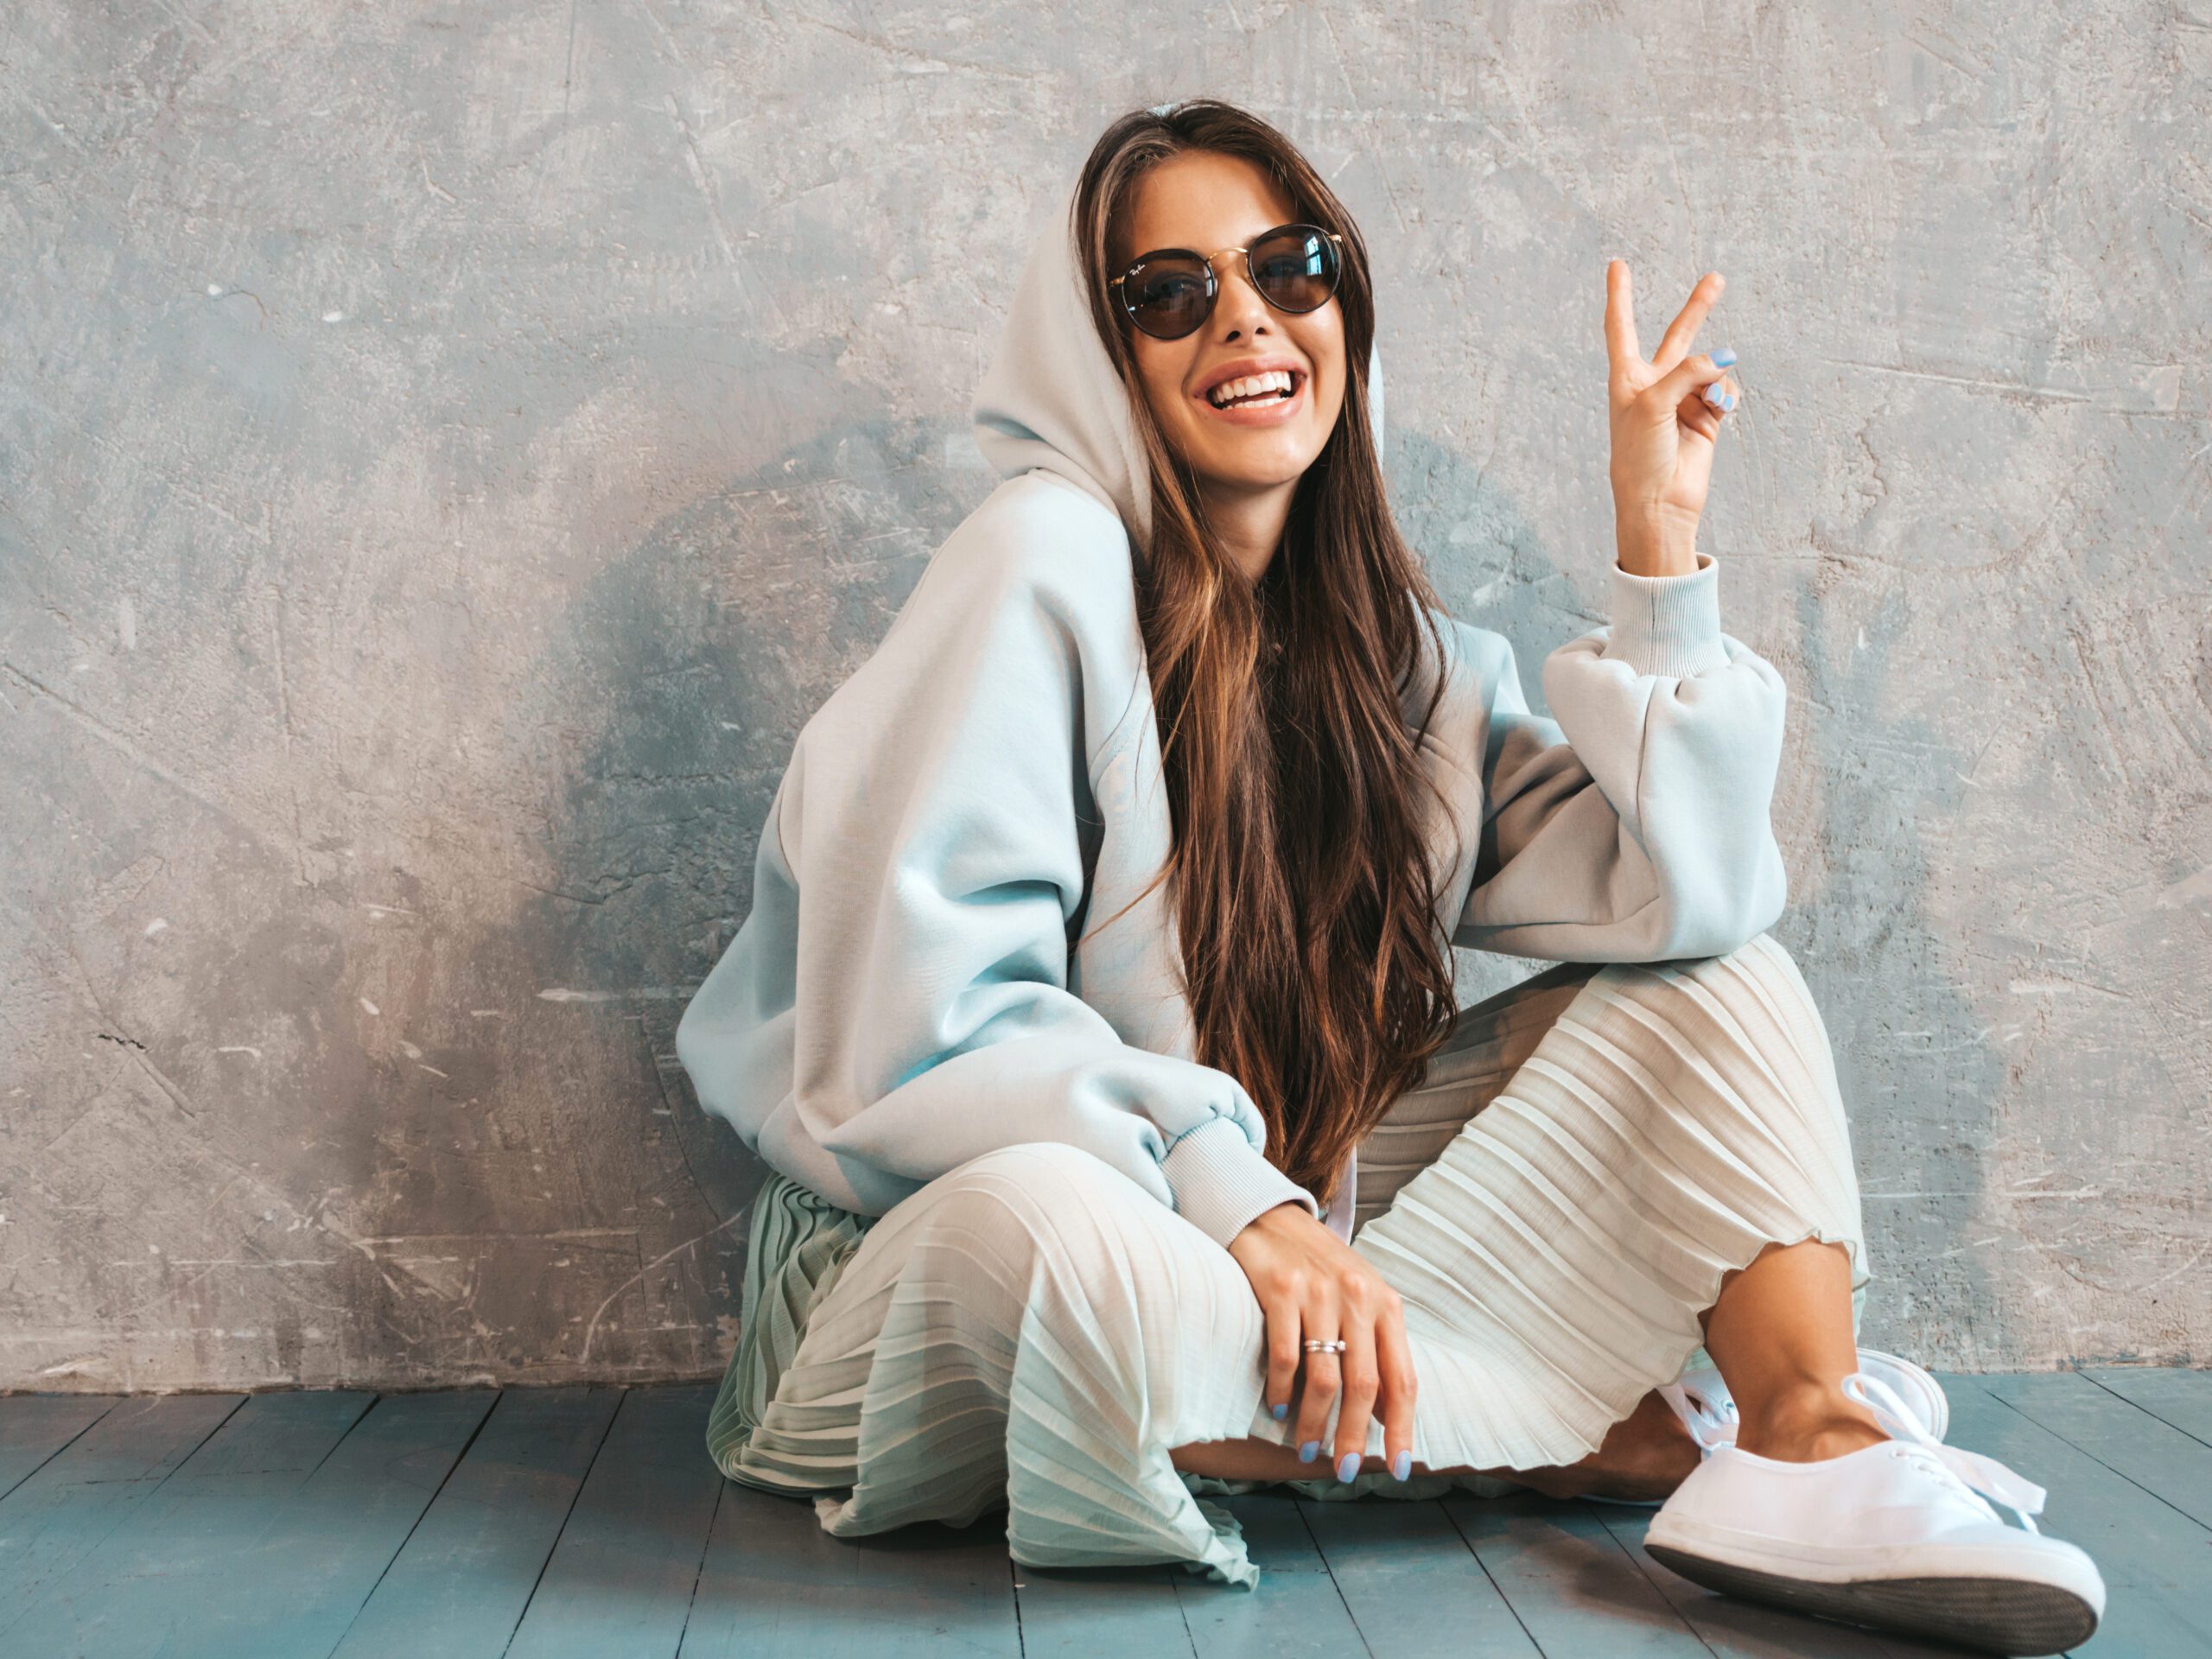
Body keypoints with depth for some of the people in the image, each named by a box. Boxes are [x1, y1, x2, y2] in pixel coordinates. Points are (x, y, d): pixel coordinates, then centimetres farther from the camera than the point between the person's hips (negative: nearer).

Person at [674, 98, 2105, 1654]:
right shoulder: (1047, 565, -13)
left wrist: (1662, 552, -9)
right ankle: (1654, 1434, -18)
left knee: (1716, 975, -1)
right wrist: (1235, 1196, -28)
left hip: (1296, 1231, 6)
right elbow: (924, 1014, -20)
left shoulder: (1408, 652, 6)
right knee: (1044, 1224, -41)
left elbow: (1681, 895, -6)